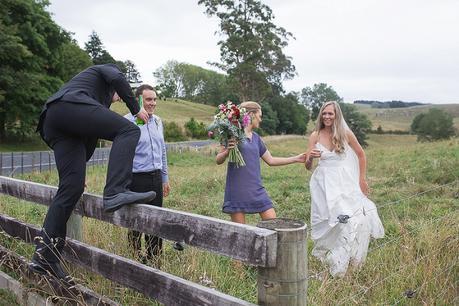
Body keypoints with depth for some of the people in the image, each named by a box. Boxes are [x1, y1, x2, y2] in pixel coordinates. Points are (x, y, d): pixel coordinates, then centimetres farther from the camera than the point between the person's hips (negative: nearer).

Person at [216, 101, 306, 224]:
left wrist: (296, 159, 21)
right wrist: (227, 152, -26)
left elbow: (271, 160, 22)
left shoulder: (256, 137, 14)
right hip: (237, 190, -6)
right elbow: (218, 160, -5)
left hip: (256, 188, 6)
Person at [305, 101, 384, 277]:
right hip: (324, 184, 0)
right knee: (327, 223, 1)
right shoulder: (315, 135, -1)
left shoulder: (346, 134, -3)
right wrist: (310, 157, -22)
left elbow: (361, 155, 12)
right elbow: (308, 167, 0)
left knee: (357, 219, -10)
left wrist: (362, 179, 9)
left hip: (345, 183, 0)